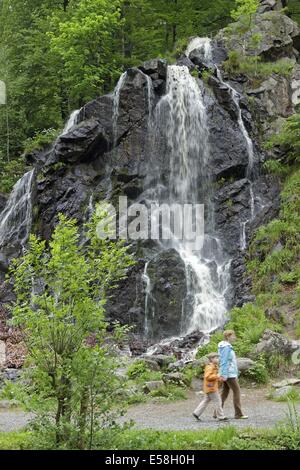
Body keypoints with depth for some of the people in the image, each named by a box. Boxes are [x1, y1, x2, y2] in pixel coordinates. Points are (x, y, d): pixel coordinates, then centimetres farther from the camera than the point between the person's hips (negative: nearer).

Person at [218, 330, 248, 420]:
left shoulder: (227, 346, 16)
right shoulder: (226, 347, -14)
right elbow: (224, 361, -20)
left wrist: (236, 375, 22)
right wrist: (224, 375, -23)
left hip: (228, 374, 10)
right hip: (229, 374, -10)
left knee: (224, 393, 11)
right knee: (237, 391, -5)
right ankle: (238, 414, -4)